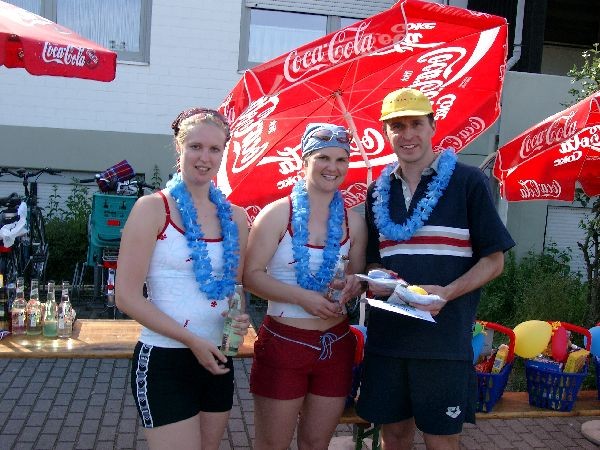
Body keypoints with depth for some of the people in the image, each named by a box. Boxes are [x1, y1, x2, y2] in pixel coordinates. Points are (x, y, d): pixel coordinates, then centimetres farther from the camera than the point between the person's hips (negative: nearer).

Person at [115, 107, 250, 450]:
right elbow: (128, 296, -13)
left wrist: (241, 318, -4)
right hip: (165, 360, -5)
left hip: (217, 360, 6)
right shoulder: (153, 208, -9)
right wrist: (193, 340, -17)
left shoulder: (235, 217, 6)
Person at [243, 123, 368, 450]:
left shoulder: (353, 222, 4)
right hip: (283, 344, -4)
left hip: (335, 345, 4)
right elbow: (251, 275, -11)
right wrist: (302, 297, -22)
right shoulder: (277, 214, -8)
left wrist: (353, 286, -9)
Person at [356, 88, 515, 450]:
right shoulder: (379, 191, 11)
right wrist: (375, 280, -5)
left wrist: (447, 293, -18)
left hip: (445, 336, -4)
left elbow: (494, 260, -3)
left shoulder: (468, 182, -3)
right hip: (386, 335, 4)